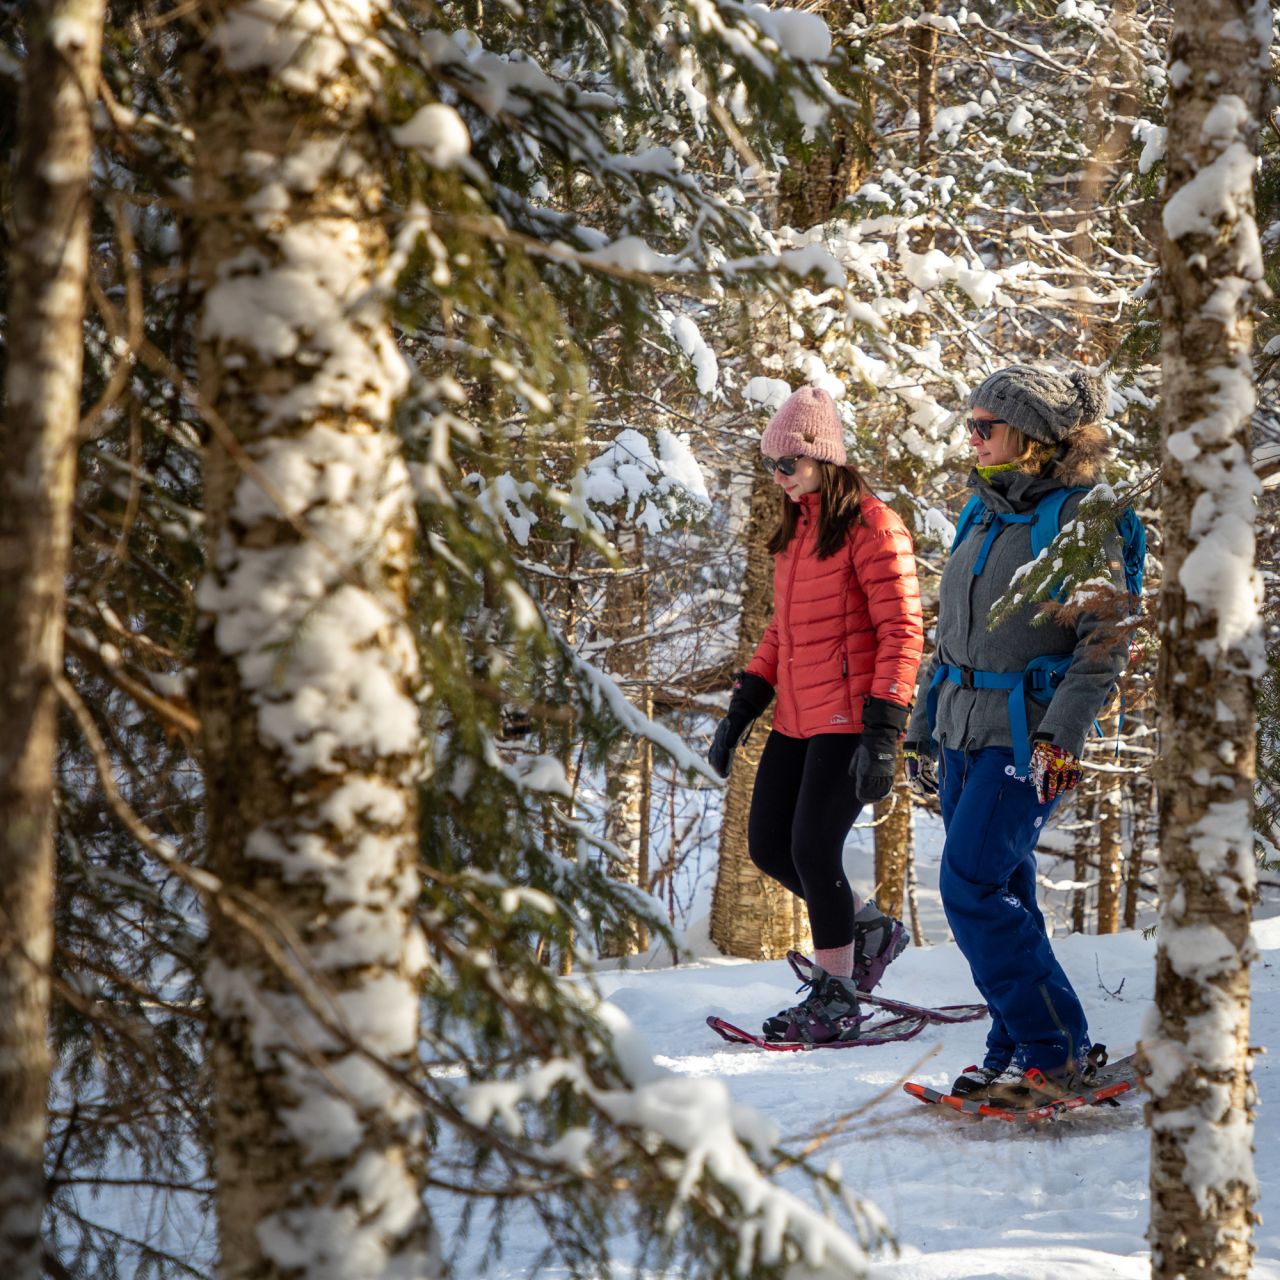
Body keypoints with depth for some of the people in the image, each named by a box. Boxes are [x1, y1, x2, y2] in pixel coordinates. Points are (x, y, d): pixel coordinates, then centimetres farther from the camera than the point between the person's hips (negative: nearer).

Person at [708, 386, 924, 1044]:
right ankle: (869, 929, 26)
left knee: (812, 848, -10)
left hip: (849, 717, -9)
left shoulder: (871, 526, -12)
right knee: (767, 845, 6)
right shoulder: (794, 529, 15)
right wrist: (741, 710, 14)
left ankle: (836, 999, 3)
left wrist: (882, 734, -22)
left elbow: (902, 633, -16)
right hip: (797, 718, 9)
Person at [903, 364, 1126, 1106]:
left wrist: (1061, 736, -24)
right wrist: (924, 730, 20)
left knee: (972, 891, -14)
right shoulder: (983, 521, 15)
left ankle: (1059, 1052, -8)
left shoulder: (1076, 523, -10)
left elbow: (1104, 644, -15)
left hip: (1026, 742, -8)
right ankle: (1018, 1054, 14)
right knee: (1002, 898, 8)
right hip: (965, 736, 8)